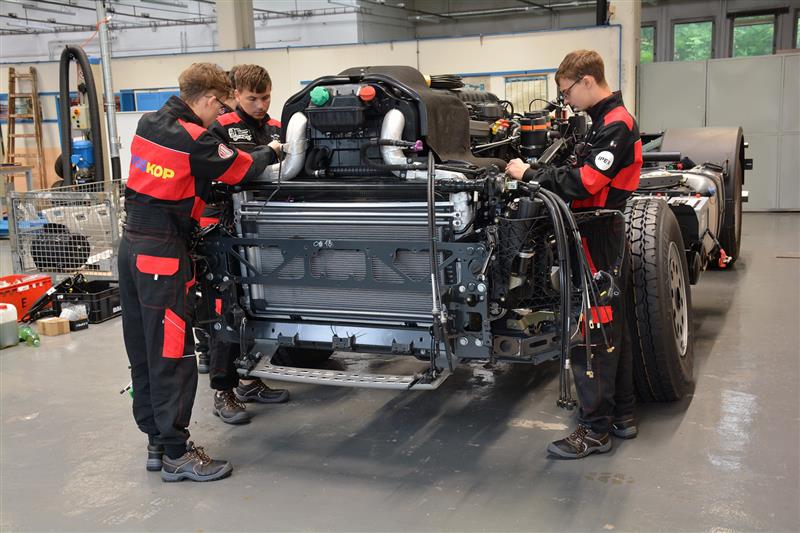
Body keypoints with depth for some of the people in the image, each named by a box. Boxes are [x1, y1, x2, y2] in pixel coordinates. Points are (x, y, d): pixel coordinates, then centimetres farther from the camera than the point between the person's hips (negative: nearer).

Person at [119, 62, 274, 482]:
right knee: (173, 354, -3)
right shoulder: (194, 140, -15)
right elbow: (241, 169, -4)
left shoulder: (149, 124, 8)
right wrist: (269, 153, 14)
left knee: (143, 350, 13)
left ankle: (157, 441, 23)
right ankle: (176, 454, 3)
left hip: (132, 244, 9)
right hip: (163, 251, -9)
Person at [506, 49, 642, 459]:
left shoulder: (615, 124, -16)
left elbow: (584, 181, -24)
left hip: (598, 241, -11)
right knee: (611, 329, 16)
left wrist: (529, 175, -15)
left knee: (591, 335, -5)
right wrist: (537, 176, 2)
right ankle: (621, 416, 28)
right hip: (605, 238, 11)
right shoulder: (608, 121, 16)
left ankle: (595, 430, 4)